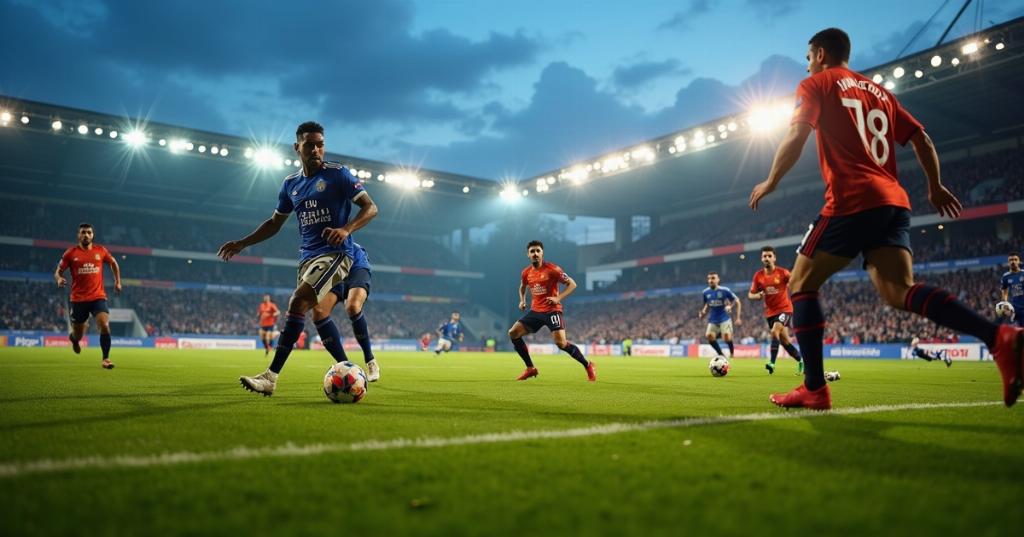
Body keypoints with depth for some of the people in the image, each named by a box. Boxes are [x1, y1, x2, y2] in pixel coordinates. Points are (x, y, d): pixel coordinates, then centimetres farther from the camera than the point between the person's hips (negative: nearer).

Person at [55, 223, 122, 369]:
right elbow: (58, 272, 4)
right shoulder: (70, 253, -1)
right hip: (78, 299, 0)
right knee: (78, 335, 11)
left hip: (98, 297, 0)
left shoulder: (101, 251, 4)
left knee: (105, 326, -21)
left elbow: (113, 263, 21)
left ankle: (106, 358, -9)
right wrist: (59, 279, -18)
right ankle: (73, 337, 50)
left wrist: (118, 281, 15)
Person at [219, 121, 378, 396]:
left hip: (335, 253, -7)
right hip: (307, 256, 7)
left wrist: (346, 229, -24)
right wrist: (242, 243, 14)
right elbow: (275, 223, 23)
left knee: (297, 303, -20)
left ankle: (271, 377, -20)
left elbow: (370, 207, -7)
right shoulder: (290, 183, 13)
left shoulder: (338, 174, -4)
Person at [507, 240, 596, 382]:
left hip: (552, 310, -6)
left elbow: (572, 284, -8)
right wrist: (522, 300, 10)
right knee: (513, 333, -4)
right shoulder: (526, 272, 6)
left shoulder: (552, 269, -11)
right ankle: (530, 368, 6)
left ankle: (588, 365, 2)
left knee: (561, 343, -20)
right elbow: (522, 287, 28)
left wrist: (558, 298, -20)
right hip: (535, 311, 6)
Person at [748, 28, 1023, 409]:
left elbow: (795, 139, -6)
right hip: (893, 202, 7)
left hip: (852, 203, -7)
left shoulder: (816, 85, 7)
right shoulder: (877, 91, 26)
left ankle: (814, 389, -2)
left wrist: (770, 183, 5)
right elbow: (921, 138, 23)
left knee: (801, 285, 3)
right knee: (900, 292, -3)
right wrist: (935, 187, 30)